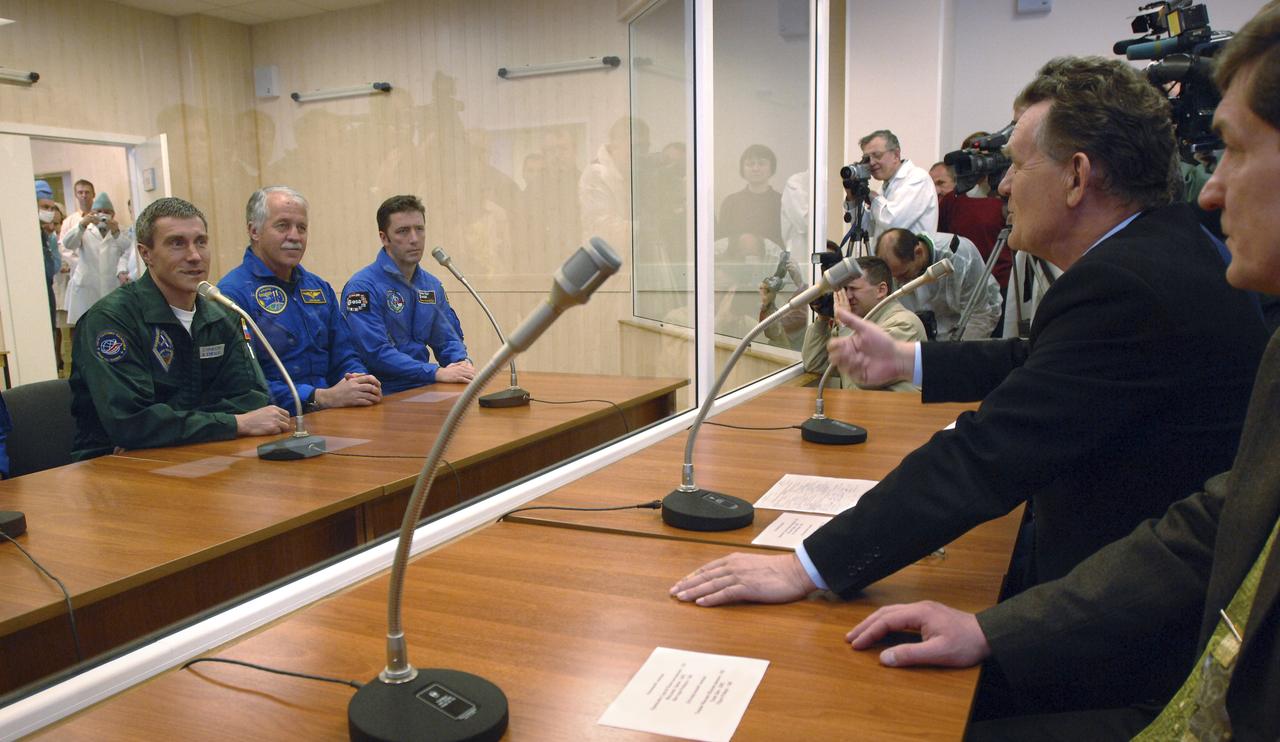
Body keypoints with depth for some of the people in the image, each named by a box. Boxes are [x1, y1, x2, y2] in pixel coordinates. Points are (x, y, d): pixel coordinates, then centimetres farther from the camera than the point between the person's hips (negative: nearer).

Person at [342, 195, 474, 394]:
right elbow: (376, 353, -17)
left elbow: (448, 339, 17)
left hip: (424, 392, 6)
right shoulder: (362, 286, -9)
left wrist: (463, 363, -6)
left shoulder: (432, 285, 14)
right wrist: (437, 372, -22)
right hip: (385, 395, -6)